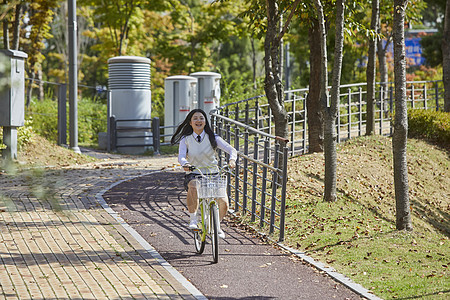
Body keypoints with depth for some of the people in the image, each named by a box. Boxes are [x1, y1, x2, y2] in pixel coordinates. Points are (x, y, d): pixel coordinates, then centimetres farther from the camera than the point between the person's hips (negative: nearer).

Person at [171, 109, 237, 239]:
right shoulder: (186, 140, -1)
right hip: (193, 175, -1)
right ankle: (193, 219, -20)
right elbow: (181, 156, -16)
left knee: (224, 203, -16)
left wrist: (232, 159, -36)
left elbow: (232, 150, -12)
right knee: (193, 187, -39)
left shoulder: (213, 138, -2)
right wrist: (185, 163, -41)